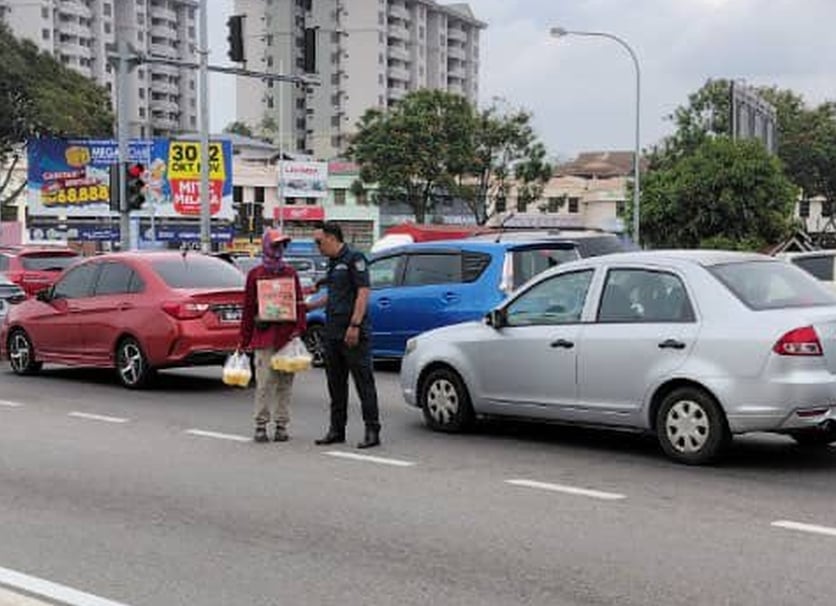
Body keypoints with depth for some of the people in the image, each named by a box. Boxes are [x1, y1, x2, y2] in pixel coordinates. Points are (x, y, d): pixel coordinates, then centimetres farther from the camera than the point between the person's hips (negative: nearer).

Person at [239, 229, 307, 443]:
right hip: (264, 336, -2)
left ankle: (281, 425, 11)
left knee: (285, 382, 4)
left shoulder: (290, 273, 12)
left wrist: (299, 329, -5)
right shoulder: (255, 274, 6)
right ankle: (260, 426, 1)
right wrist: (243, 341, 5)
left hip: (287, 336, 2)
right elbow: (248, 307, 6)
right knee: (264, 382, -5)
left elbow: (300, 303, 9)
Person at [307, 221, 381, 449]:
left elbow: (363, 293, -16)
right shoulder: (333, 263, 17)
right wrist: (308, 306, 25)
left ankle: (372, 431, -3)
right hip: (333, 333, 9)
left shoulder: (354, 258, -9)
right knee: (336, 383, 12)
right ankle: (337, 430, 20)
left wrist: (354, 325, -21)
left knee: (363, 381, -6)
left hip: (353, 333, -9)